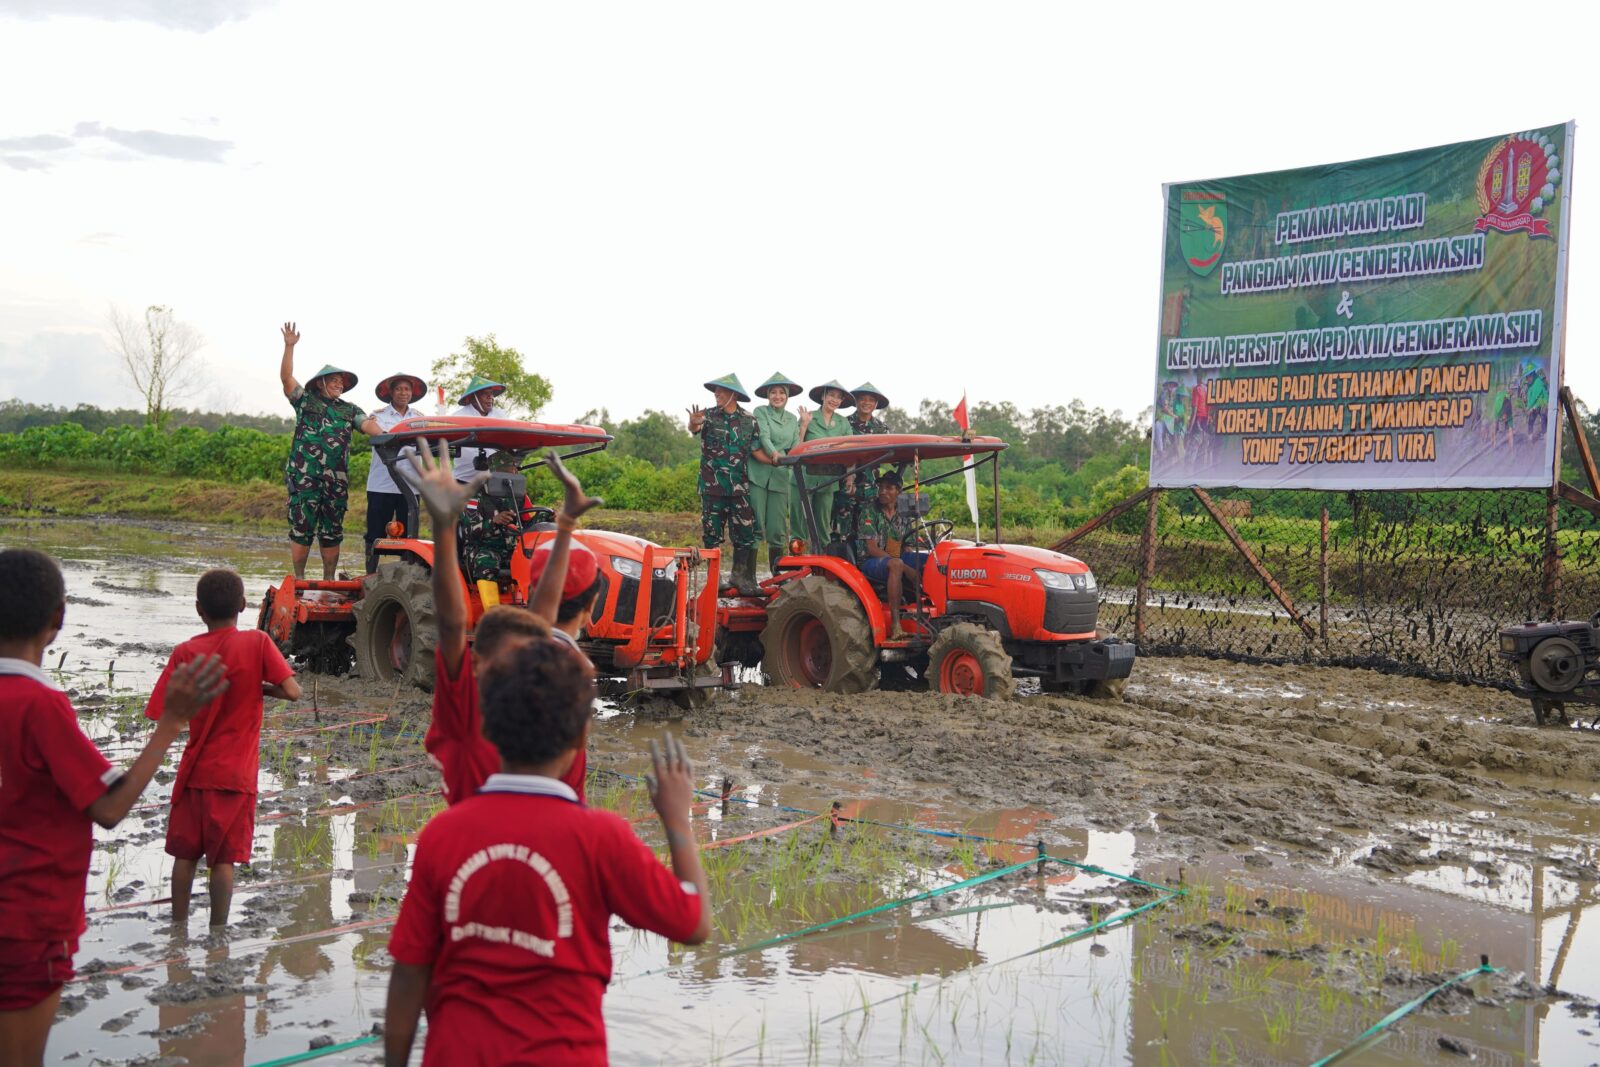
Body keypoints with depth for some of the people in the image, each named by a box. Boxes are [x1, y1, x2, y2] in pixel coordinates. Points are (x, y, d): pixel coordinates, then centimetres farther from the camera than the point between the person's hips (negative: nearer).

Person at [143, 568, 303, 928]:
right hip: (236, 773, -2)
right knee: (223, 858, 4)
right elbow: (293, 691, -15)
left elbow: (164, 715, -7)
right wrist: (258, 687, 1)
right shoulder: (257, 643, -10)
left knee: (184, 853, 15)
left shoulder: (185, 652, -5)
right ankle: (217, 930, 9)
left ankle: (179, 923, 25)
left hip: (194, 769, 2)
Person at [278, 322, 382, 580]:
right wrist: (289, 347, -12)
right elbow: (286, 377, -1)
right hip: (305, 477, -3)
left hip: (337, 480, 3)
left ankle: (329, 580, 17)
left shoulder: (349, 410, 16)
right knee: (302, 528, -2)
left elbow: (368, 424, -1)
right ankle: (298, 579, 7)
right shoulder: (305, 400, 10)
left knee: (332, 531, 9)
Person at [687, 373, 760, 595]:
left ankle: (740, 577, 10)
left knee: (745, 534, 0)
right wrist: (694, 424, -45)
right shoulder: (709, 416, 0)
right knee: (712, 534, 4)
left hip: (740, 487, 1)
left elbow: (755, 449, 10)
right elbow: (695, 428, -22)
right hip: (712, 486, -1)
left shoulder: (749, 420, 5)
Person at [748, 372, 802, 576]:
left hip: (781, 477, 3)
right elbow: (763, 436, -11)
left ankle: (776, 573, 9)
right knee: (756, 526, -8)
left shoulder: (793, 419, 18)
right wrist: (774, 454, -30)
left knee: (778, 529, 1)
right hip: (758, 474, -3)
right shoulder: (760, 412, 6)